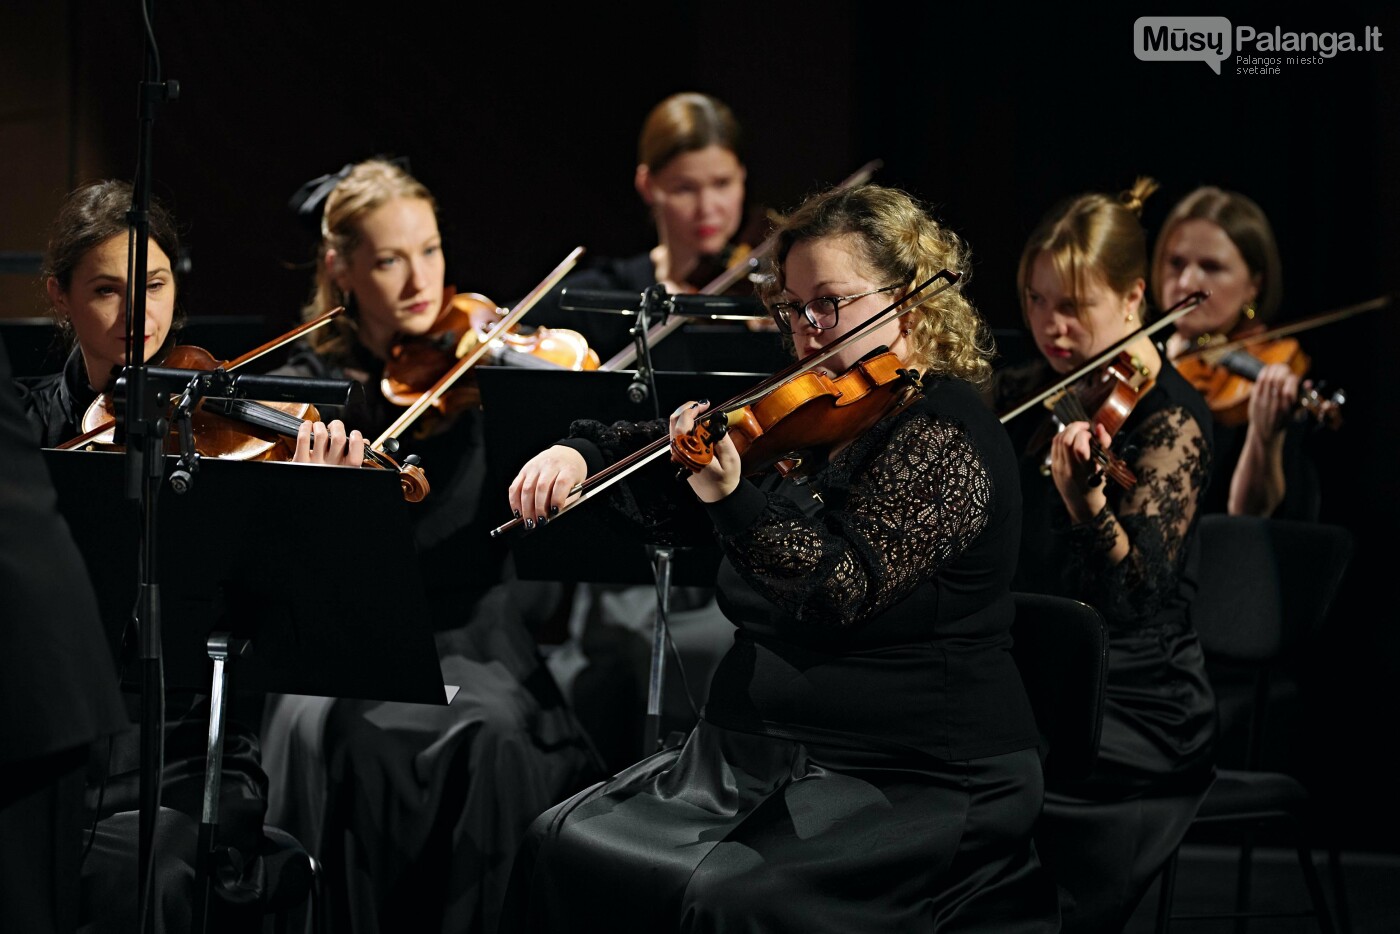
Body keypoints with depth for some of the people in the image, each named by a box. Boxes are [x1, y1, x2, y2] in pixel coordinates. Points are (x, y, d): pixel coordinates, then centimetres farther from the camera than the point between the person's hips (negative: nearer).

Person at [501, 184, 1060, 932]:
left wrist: (729, 498, -38)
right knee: (562, 849, -8)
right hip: (766, 753, 9)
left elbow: (845, 589, -25)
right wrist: (581, 454, 0)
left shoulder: (942, 436, -13)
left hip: (917, 784, -9)